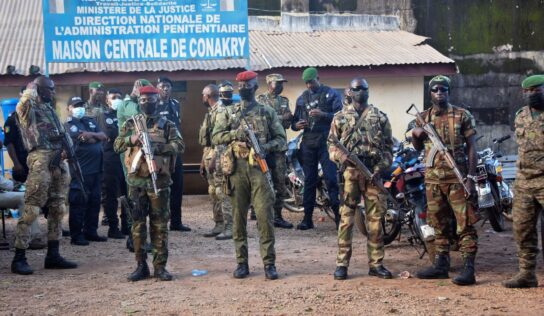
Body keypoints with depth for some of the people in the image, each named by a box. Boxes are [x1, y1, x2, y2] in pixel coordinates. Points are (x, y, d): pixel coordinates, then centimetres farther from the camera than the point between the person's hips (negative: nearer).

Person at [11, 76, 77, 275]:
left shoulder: (49, 108, 21)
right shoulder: (29, 108, -3)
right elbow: (24, 102, -27)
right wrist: (32, 88, -7)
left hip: (58, 160, 9)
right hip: (41, 160, -9)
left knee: (57, 209, 9)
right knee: (31, 209, -10)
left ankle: (53, 255, 16)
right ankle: (19, 258, -8)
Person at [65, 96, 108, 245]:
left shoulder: (91, 121, 17)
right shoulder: (68, 124, -4)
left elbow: (103, 136, 4)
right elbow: (82, 140, -17)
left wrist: (91, 134, -14)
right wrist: (96, 137, -3)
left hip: (96, 167, 7)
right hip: (80, 170, -7)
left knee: (94, 201, 11)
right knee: (78, 203, -4)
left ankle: (90, 232, 19)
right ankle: (76, 235, 1)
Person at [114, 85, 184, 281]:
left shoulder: (167, 125, 6)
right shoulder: (130, 124, 10)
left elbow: (179, 145, -6)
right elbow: (117, 145, 4)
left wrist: (157, 147, -19)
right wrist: (131, 140, -15)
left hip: (159, 179, -1)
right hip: (136, 180, 1)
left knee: (160, 224, 1)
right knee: (138, 223, 4)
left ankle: (160, 266, 7)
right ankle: (141, 265, 12)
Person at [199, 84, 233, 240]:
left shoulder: (220, 111, -12)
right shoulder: (210, 112, 19)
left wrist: (214, 159, -22)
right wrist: (203, 161, 21)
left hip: (217, 156, -10)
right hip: (209, 156, 10)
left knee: (222, 192, -10)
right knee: (213, 192, 12)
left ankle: (229, 227, -9)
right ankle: (219, 225, 18)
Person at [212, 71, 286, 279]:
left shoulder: (267, 113, 9)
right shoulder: (228, 113, 12)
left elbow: (281, 139, 7)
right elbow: (215, 138, 5)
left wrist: (266, 146, -12)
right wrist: (235, 133, -12)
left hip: (259, 167, -2)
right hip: (236, 168, 2)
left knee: (264, 216, -6)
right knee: (239, 217, 4)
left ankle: (269, 263, 0)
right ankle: (242, 262, 12)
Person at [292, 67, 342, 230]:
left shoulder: (331, 94, 3)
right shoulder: (302, 98, 17)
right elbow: (294, 121, 19)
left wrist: (323, 114, -20)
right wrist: (296, 125, -4)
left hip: (327, 142, -4)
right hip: (308, 143, 4)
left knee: (331, 179, -9)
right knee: (309, 181, 5)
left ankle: (338, 215, -4)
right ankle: (307, 218, 9)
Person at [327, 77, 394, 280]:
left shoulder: (379, 117, 10)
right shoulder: (340, 117, 9)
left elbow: (388, 146, 8)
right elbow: (332, 142, 9)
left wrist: (381, 167, -5)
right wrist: (340, 155, -12)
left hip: (373, 172, 1)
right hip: (349, 171, -1)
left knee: (375, 218, 2)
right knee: (346, 217, -2)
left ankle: (376, 264, 10)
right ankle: (342, 263, 2)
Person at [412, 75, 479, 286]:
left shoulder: (462, 116, -1)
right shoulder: (424, 118, 11)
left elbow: (471, 147, -3)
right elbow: (418, 147, 21)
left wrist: (470, 177, -11)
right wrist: (415, 135, -2)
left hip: (457, 177, -5)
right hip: (433, 177, 5)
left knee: (465, 224, -7)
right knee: (438, 224, 13)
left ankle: (468, 269, -8)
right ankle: (441, 265, 22)